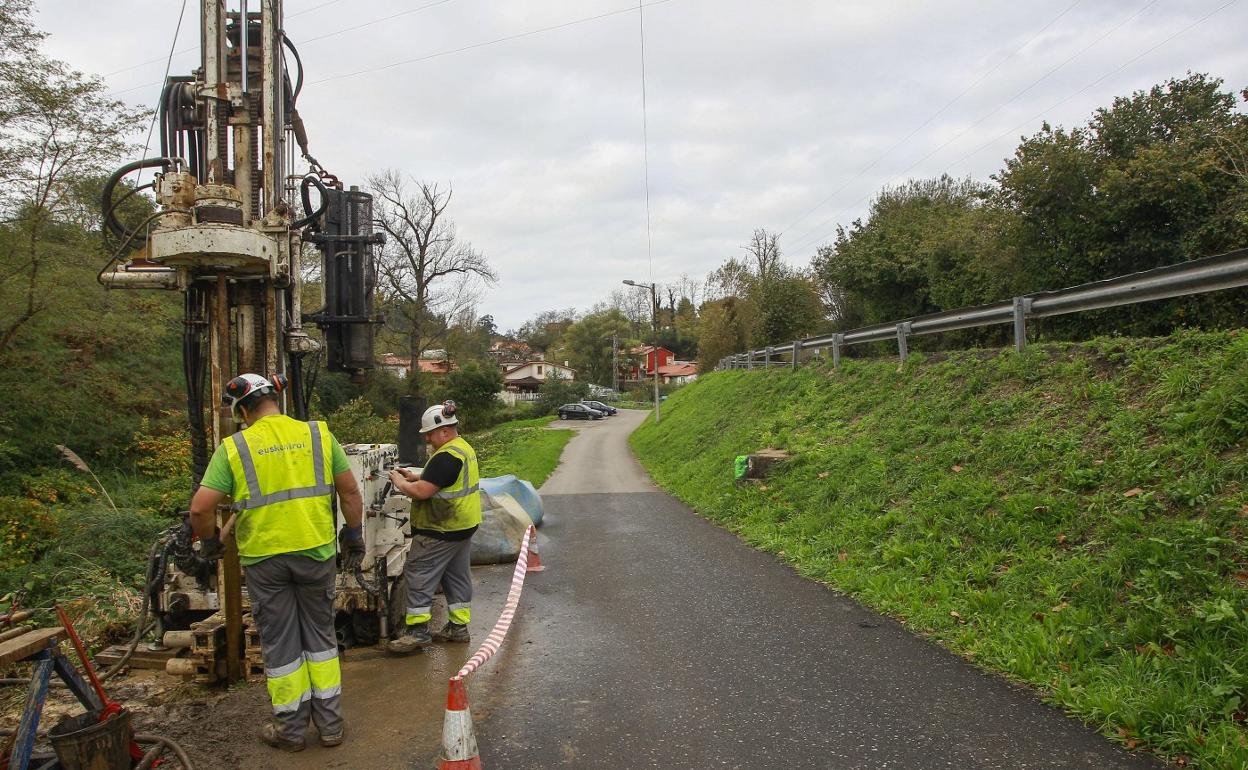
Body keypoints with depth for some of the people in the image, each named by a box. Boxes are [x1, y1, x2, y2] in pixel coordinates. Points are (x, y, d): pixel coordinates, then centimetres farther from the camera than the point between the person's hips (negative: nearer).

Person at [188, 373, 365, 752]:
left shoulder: (234, 446, -6)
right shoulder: (318, 434, -1)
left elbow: (200, 508, -10)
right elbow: (351, 492, 1)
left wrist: (210, 542, 9)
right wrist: (354, 536, 14)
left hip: (264, 558, -2)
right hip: (315, 551, 2)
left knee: (280, 642, 12)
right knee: (320, 634, 16)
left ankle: (291, 728, 25)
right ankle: (330, 722, 24)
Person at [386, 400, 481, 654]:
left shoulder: (446, 456, -22)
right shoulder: (465, 448, 12)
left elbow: (422, 492, -25)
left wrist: (399, 482, -8)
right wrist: (415, 476, 11)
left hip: (441, 531, -10)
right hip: (464, 527, 10)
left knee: (418, 576, -2)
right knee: (458, 576, 15)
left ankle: (418, 630, 0)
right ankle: (458, 626, 22)